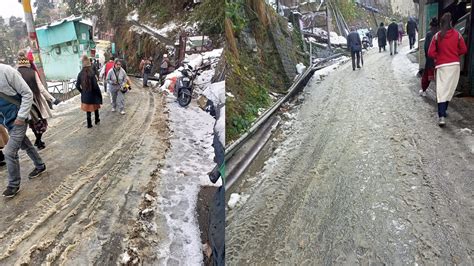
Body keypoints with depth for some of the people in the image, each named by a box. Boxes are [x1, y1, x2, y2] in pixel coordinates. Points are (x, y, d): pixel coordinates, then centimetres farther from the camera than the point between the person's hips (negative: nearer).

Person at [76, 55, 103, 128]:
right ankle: (97, 120, 37)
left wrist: (82, 91, 14)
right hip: (93, 94, -3)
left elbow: (77, 85, -1)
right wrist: (99, 93, -7)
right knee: (95, 108, 21)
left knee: (88, 110, 14)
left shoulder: (80, 74, -6)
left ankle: (89, 124, 20)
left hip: (85, 96, 3)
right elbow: (95, 86, -20)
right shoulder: (92, 74, -19)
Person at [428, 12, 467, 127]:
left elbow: (431, 53, -7)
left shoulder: (437, 36, -5)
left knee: (441, 90, -5)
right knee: (450, 89, 14)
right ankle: (443, 111, 23)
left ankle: (441, 116, -18)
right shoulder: (457, 34, 0)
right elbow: (463, 50, 5)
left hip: (442, 65, -2)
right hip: (455, 65, 2)